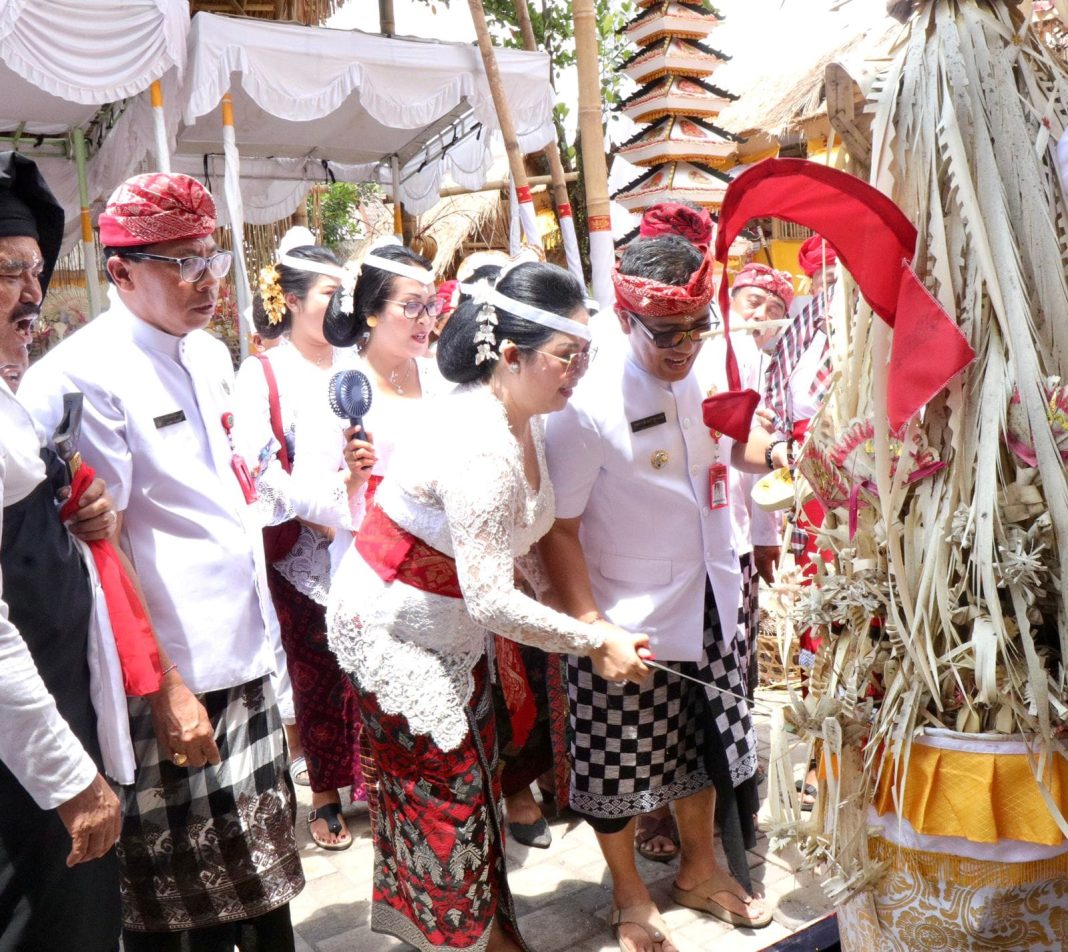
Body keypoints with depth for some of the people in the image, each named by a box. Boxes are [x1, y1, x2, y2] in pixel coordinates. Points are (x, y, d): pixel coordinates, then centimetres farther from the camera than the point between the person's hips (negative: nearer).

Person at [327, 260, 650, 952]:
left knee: (477, 774, 17)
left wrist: (585, 618, -9)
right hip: (393, 632, -8)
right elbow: (492, 602, -31)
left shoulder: (521, 419, -4)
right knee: (445, 789, 6)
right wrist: (597, 641, -20)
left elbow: (520, 540, 0)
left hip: (452, 629, 9)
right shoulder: (480, 449, -32)